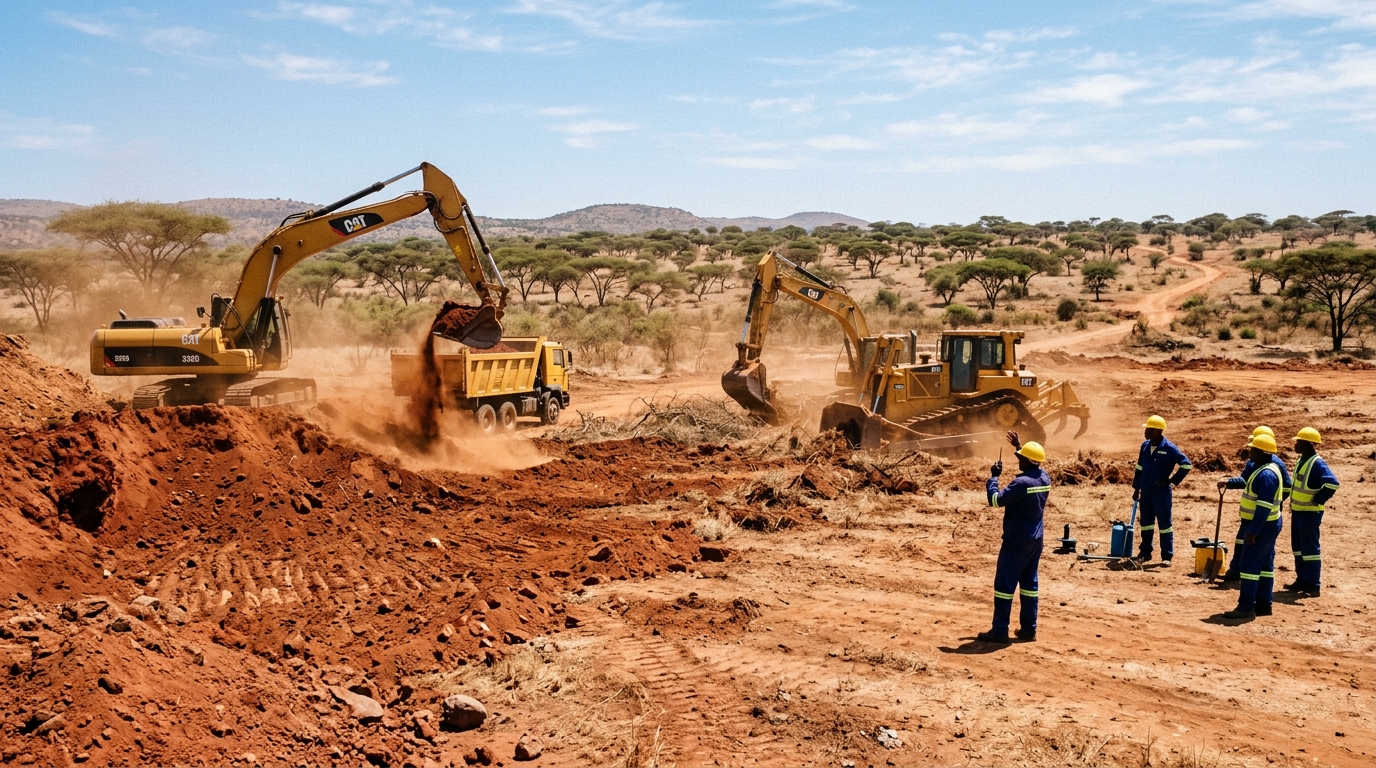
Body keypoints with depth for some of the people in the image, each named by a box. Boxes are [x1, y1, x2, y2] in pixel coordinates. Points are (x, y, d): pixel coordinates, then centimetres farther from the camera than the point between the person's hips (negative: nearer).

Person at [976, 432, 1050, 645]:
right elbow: (1034, 466, 27)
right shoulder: (1045, 478, 2)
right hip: (1035, 541, 8)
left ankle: (999, 631, 1)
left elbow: (995, 500, -20)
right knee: (1029, 584, 13)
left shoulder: (1022, 483, -22)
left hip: (1016, 542, -8)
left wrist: (993, 477, -8)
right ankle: (1028, 629, 17)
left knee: (1004, 584, -1)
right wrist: (1019, 446, 29)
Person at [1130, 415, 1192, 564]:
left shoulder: (1169, 448, -13)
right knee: (1146, 522, 13)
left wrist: (1172, 480, -11)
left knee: (1164, 523, -1)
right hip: (1145, 491, 6)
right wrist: (1136, 488, 15)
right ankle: (1145, 552, 24)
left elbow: (1186, 464, -11)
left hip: (1161, 492, -6)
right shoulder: (1145, 446, 7)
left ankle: (1167, 556, 5)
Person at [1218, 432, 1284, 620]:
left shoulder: (1266, 474, -23)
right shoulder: (1262, 469, 10)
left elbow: (1264, 507, -27)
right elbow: (1247, 481, 33)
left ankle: (1246, 607, -6)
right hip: (1265, 525, 11)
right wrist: (1229, 482, 21)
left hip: (1262, 526, -11)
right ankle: (1263, 605, 20)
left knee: (1249, 565, -8)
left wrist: (1252, 531, -28)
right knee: (1265, 565, 14)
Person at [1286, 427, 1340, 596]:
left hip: (1310, 512, -10)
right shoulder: (1302, 460, 11)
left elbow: (1332, 483, -30)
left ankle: (1313, 585, 1)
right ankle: (1301, 580, 24)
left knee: (1309, 548, -4)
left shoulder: (1317, 463, -19)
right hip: (1298, 511, 10)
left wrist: (1317, 500, -21)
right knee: (1298, 547, 15)